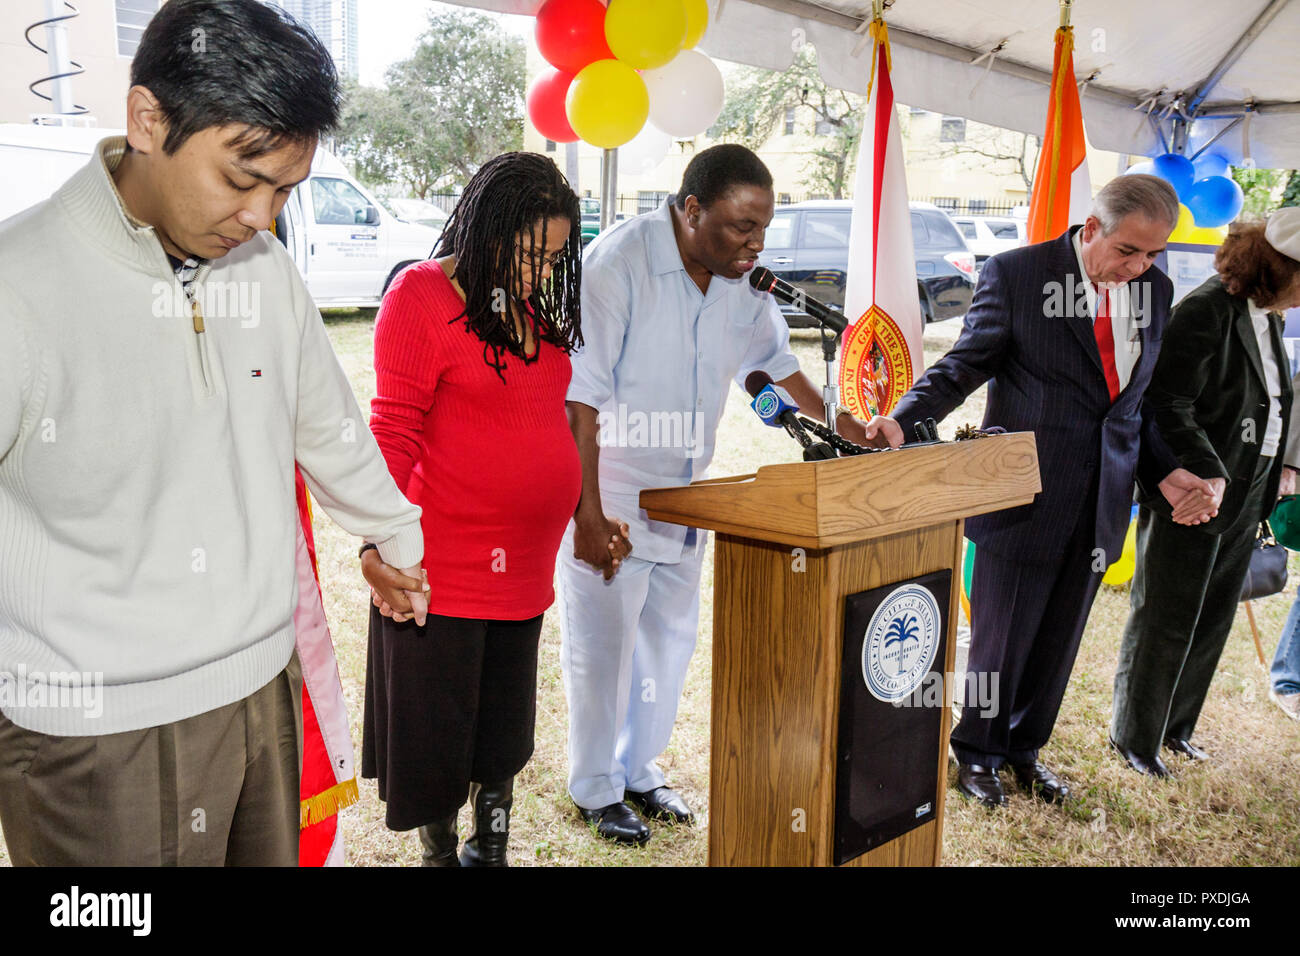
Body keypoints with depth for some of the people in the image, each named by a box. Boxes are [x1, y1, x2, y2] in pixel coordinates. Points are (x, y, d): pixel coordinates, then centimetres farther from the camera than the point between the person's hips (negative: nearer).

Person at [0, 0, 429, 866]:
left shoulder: (267, 272, 1)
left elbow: (330, 430, 16)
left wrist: (398, 539, 28)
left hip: (264, 693, 5)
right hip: (98, 739, -5)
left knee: (274, 852, 18)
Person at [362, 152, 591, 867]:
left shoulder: (533, 306, 12)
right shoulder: (422, 293, -9)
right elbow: (393, 431, -12)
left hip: (525, 561, 7)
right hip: (442, 564, -7)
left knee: (505, 733, 18)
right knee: (436, 733, 8)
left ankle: (491, 852, 35)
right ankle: (439, 852, 28)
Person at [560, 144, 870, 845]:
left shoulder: (742, 279, 0)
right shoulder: (617, 265, -21)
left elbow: (774, 359, 18)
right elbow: (580, 401, -22)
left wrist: (846, 426, 16)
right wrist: (587, 514, -22)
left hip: (684, 498, 7)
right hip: (607, 499, -7)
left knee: (669, 640, 16)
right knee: (600, 648, 5)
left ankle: (639, 768, 35)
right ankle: (596, 789, 25)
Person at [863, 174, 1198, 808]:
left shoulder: (1154, 289, 8)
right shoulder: (1015, 273, -8)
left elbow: (1141, 394, 15)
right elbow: (965, 364, -8)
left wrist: (1165, 468, 6)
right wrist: (903, 420, -22)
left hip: (1101, 497, 5)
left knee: (1058, 636, 15)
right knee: (1002, 633, 6)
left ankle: (1026, 749, 35)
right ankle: (977, 754, 27)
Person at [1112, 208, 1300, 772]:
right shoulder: (1205, 311, -17)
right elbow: (1169, 406, -21)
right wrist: (1207, 472, -28)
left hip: (1244, 494, 9)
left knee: (1214, 619, 16)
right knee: (1168, 622, 3)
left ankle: (1175, 726, 32)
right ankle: (1134, 736, 19)